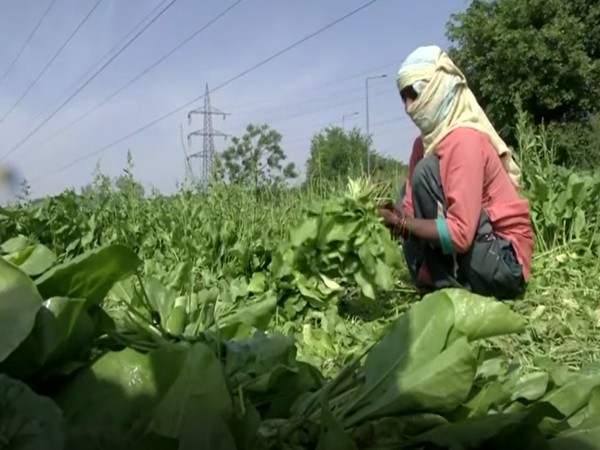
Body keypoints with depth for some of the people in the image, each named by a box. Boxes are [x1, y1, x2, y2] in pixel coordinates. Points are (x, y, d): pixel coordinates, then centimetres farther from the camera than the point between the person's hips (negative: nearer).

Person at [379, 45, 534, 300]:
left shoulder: (464, 139, -20)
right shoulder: (427, 141, 4)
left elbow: (459, 233, -27)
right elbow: (411, 210, 5)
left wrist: (399, 222, -20)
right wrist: (391, 215, -15)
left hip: (505, 265, -9)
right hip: (477, 261, 9)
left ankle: (448, 288, -12)